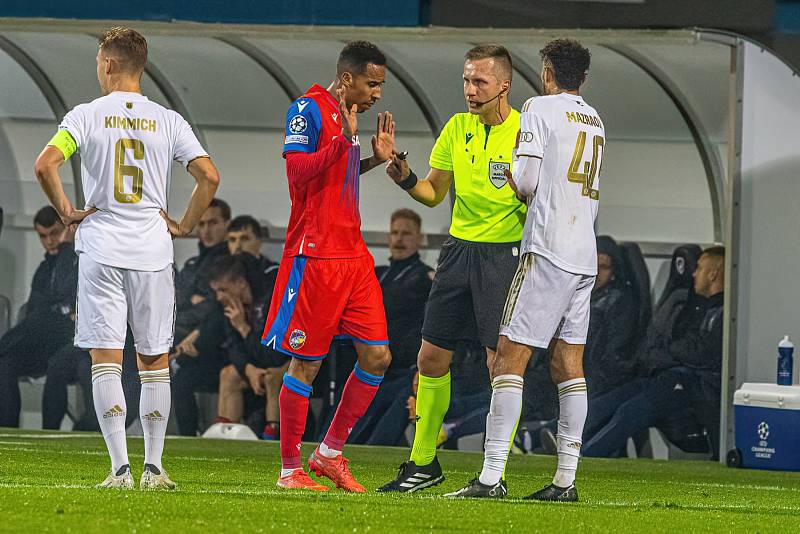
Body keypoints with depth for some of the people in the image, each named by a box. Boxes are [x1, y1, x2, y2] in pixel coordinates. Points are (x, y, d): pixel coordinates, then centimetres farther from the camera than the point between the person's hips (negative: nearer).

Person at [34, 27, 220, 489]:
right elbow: (209, 177, -4)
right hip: (153, 250, 2)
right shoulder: (168, 121, 3)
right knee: (155, 362, 10)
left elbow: (46, 164, -15)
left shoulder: (86, 116, -2)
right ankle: (154, 468, 9)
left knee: (106, 360, 0)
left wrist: (66, 210, -1)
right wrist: (185, 225, 8)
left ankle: (121, 468, -9)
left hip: (101, 250, -2)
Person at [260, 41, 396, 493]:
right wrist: (345, 139, -25)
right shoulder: (309, 109, -9)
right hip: (315, 254, -9)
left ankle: (330, 454, 16)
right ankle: (290, 470, 6)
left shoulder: (346, 116, 18)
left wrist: (376, 159, 18)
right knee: (307, 363, -3)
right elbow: (299, 174, -19)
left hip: (354, 255, 9)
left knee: (377, 356, 4)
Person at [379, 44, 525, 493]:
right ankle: (424, 463, 21)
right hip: (460, 249, 6)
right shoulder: (458, 128, 8)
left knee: (502, 362, -9)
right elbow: (434, 193, 14)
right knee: (432, 358, 8)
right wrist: (406, 179, -5)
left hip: (506, 253, -6)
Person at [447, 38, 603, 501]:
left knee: (510, 357, -8)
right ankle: (567, 479, 5)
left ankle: (492, 475, -15)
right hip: (586, 254, 7)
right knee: (569, 363, 8)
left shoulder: (541, 108, -4)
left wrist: (510, 176, 12)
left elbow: (526, 182, -9)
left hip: (548, 251, -7)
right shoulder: (595, 120, 18)